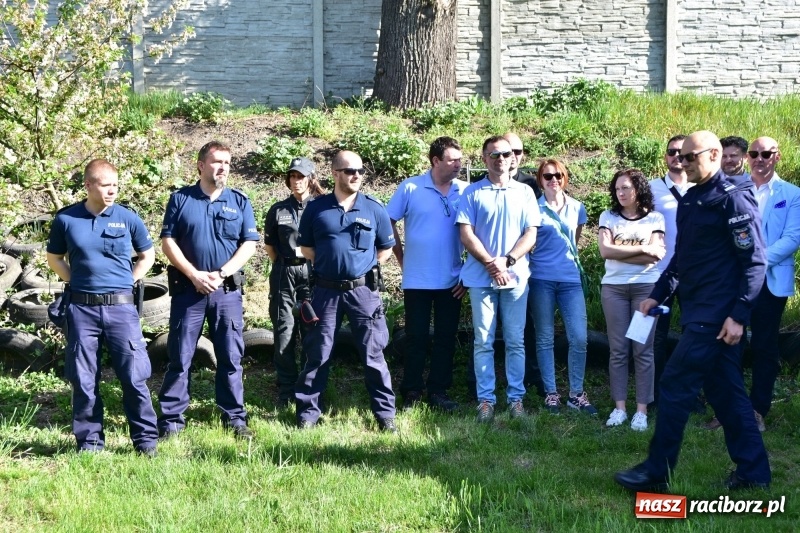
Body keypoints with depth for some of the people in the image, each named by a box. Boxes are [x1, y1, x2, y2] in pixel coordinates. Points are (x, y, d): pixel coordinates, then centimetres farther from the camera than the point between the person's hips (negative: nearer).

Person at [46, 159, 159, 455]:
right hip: (81, 309, 1)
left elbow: (147, 256, 15)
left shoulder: (128, 218, 1)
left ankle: (146, 440, 8)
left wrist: (128, 281, 5)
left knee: (134, 375, -2)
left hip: (121, 307, -1)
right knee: (83, 379, 6)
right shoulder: (66, 219, 1)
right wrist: (76, 282, 5)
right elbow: (54, 258, 16)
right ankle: (89, 440, 18)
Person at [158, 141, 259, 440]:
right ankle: (171, 420, 8)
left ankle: (234, 418, 13)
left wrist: (221, 274, -9)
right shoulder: (180, 199, 4)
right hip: (187, 288, -1)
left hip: (227, 289, 1)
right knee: (180, 356, 2)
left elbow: (249, 244, 3)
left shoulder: (239, 202, 7)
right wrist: (194, 275, -10)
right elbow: (168, 241, 0)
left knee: (230, 356, 4)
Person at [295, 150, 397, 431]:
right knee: (317, 354, 5)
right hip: (326, 291, 0)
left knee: (373, 355, 3)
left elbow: (385, 249, 11)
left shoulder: (374, 208, 1)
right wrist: (328, 263, 4)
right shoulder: (316, 208, 1)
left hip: (363, 291, 0)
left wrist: (363, 266, 4)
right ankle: (307, 413, 14)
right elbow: (306, 248, 11)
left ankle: (385, 414, 11)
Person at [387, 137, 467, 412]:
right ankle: (411, 394, 14)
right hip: (417, 280, -2)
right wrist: (402, 259, 2)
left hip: (452, 281, 2)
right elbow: (388, 223, 2)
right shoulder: (410, 188, -6)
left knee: (446, 338, 8)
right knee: (416, 338, 6)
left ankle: (438, 392, 19)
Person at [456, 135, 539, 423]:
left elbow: (531, 234, 3)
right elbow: (466, 234, -3)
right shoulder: (473, 192, 3)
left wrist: (507, 261, -11)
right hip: (481, 278, -1)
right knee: (483, 342, 1)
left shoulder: (525, 192, 8)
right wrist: (491, 263, -12)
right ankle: (485, 399, 6)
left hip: (515, 277, 1)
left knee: (515, 341, 4)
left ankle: (516, 398, 10)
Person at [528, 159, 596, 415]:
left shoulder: (577, 208, 10)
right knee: (545, 339, 3)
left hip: (571, 279, 2)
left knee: (579, 338, -4)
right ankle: (551, 393, 11)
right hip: (542, 279, -2)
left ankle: (576, 393, 7)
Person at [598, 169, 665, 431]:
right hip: (613, 288, 1)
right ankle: (619, 407, 6)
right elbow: (605, 250, -5)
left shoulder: (655, 218, 6)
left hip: (646, 287, -1)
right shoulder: (608, 217, 9)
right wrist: (641, 248, -7)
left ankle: (642, 410, 0)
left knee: (643, 350, -2)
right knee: (618, 350, 2)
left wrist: (619, 252, -7)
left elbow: (656, 255, -6)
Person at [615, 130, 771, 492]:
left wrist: (739, 315, -20)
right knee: (724, 391, 12)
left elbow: (755, 261, -15)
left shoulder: (733, 199, -12)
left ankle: (657, 472, 0)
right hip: (697, 310, 9)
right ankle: (753, 471, 20)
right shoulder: (690, 201, 15)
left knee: (675, 385, -8)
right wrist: (657, 295, 17)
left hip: (716, 314, -9)